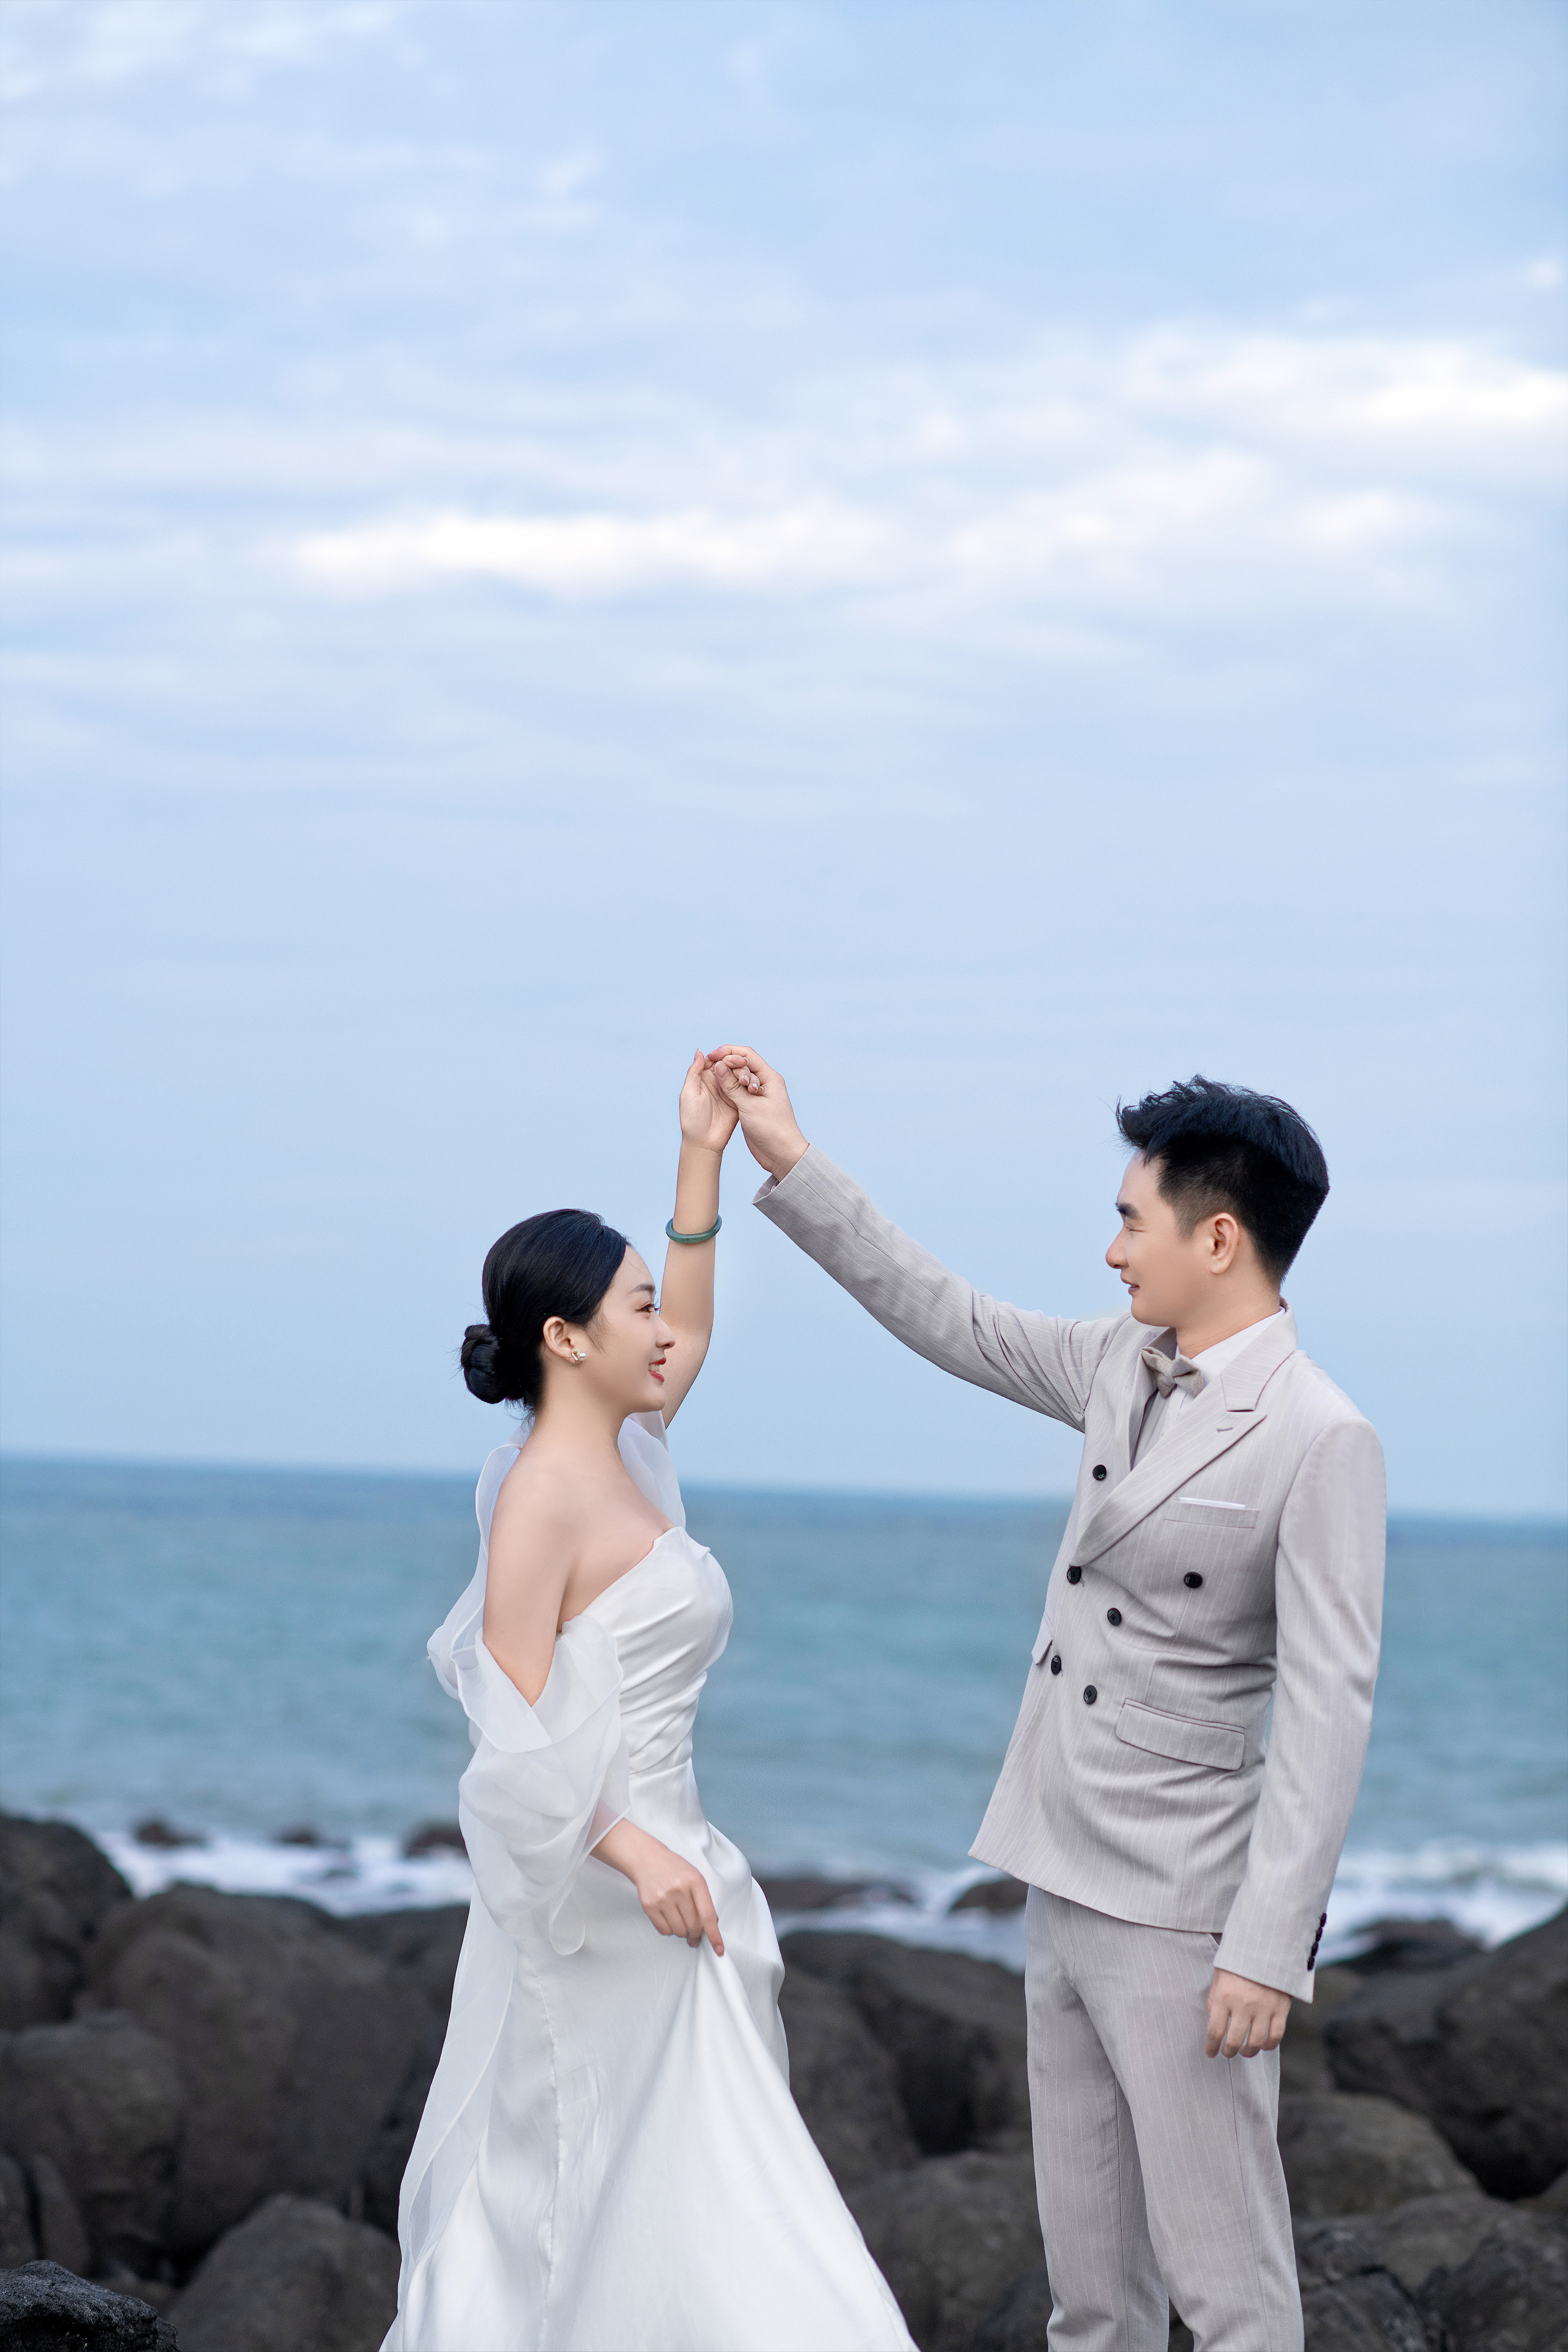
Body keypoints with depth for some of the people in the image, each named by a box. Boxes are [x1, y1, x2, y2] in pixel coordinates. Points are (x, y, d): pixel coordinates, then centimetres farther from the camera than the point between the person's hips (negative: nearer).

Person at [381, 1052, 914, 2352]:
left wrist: (704, 1158, 22)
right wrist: (637, 1853, -28)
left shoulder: (618, 1460, 10)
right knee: (636, 2182, -8)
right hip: (599, 1896, -9)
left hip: (658, 1856, 9)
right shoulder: (543, 1493, -15)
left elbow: (686, 1340, 28)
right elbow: (514, 1722, -20)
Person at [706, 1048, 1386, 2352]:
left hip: (1180, 1914, -8)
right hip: (1070, 1888, 8)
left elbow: (1329, 1708, -19)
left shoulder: (1321, 1442, -16)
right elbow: (949, 1320, 21)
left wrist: (1270, 1950, -22)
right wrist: (791, 1164, 19)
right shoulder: (1127, 1369, 7)